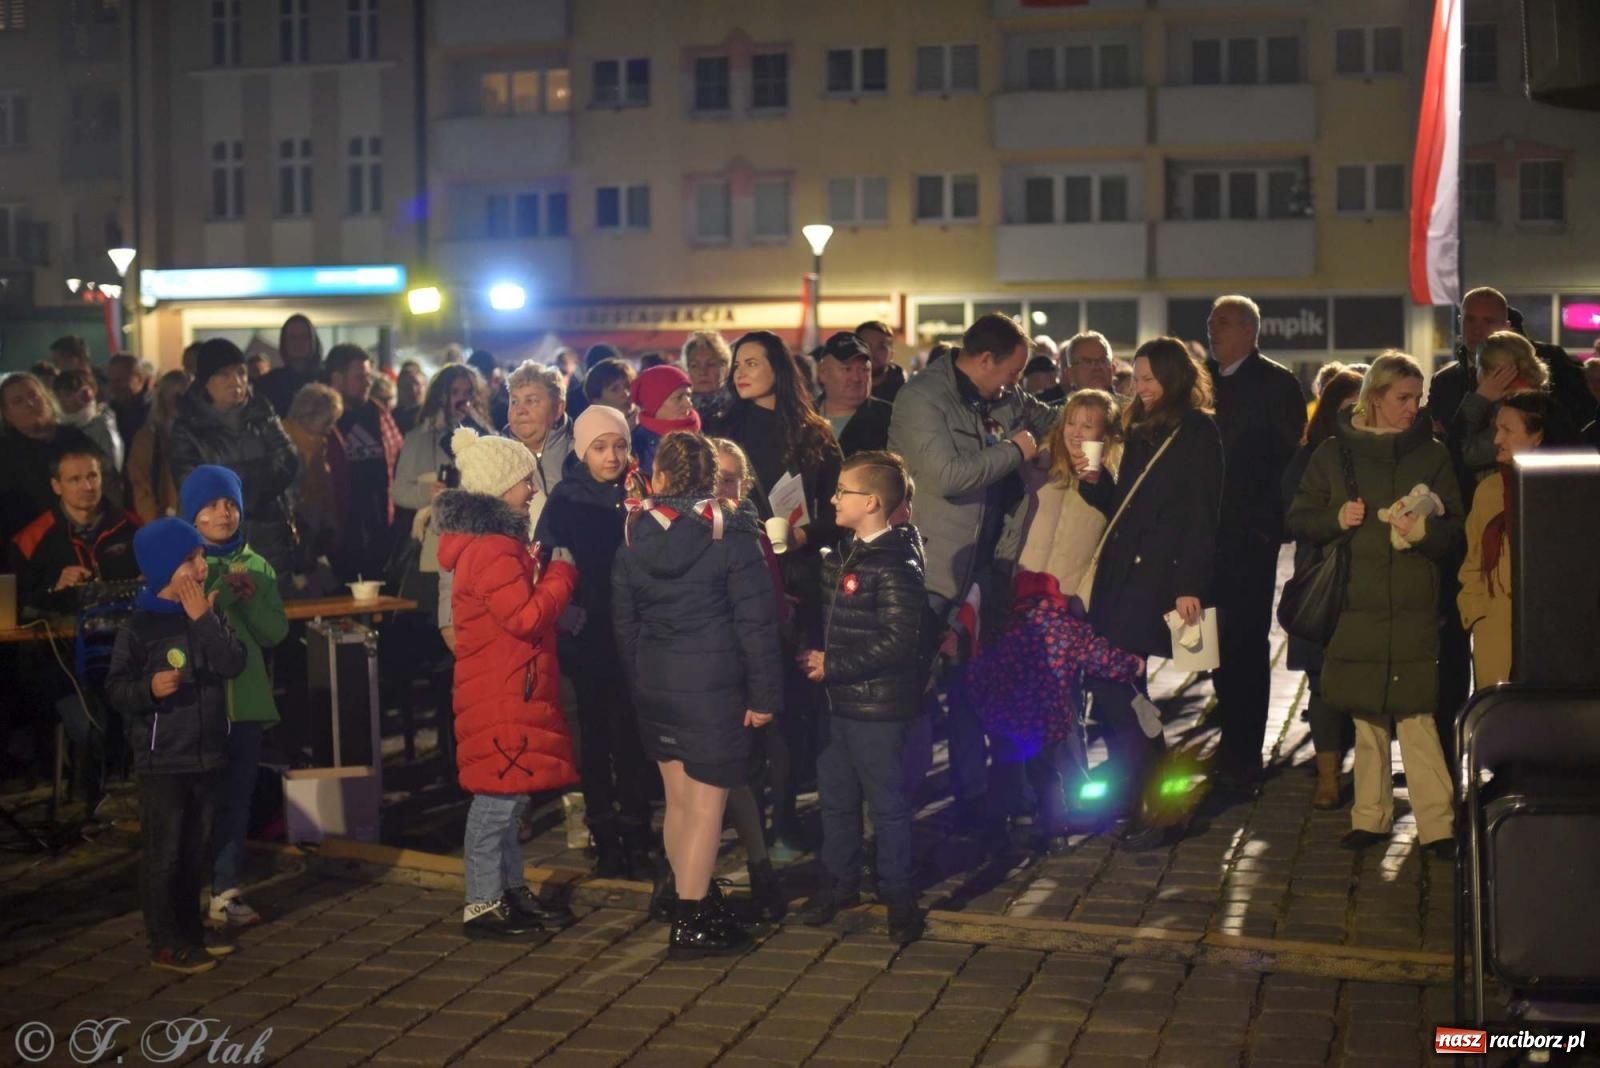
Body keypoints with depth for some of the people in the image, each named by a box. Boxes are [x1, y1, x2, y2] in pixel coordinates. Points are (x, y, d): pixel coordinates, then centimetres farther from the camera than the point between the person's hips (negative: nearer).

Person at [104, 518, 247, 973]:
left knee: (197, 849, 15)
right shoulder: (139, 626, -10)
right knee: (163, 852, -3)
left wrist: (204, 619, -14)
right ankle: (165, 944, 4)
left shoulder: (208, 615, 7)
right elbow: (116, 689, -10)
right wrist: (149, 688, -28)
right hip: (161, 759, -6)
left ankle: (190, 929, 27)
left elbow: (234, 663, -8)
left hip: (207, 753, 6)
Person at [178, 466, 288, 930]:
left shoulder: (258, 567, 10)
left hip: (246, 702, 4)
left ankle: (226, 891, 13)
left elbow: (276, 632, 5)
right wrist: (219, 597, -20)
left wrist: (248, 597, -11)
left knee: (236, 799, 6)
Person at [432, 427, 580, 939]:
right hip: (502, 693, -11)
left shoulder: (497, 542, 14)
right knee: (499, 794, -5)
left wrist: (544, 572, 9)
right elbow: (527, 617, -24)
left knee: (509, 793, 16)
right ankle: (483, 905, 1)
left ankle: (512, 890, 25)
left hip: (510, 690, 11)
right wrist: (561, 571, -12)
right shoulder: (491, 550, -20)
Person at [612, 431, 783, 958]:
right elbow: (756, 622, -12)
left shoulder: (634, 537, 2)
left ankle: (695, 902, 28)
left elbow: (624, 622, 9)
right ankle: (691, 924, 3)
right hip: (714, 686, -5)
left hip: (653, 684, 5)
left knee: (678, 799, 16)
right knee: (706, 805, 0)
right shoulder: (732, 535, -10)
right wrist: (764, 694, -6)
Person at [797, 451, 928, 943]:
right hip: (838, 700, 9)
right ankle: (839, 880, 33)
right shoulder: (846, 556, 10)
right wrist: (814, 654, 4)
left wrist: (833, 666, -20)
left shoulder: (896, 566, -18)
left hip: (877, 706, -9)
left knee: (886, 802, 3)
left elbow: (899, 641, -24)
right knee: (835, 796, 18)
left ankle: (897, 894, 15)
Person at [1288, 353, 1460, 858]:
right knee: (1366, 715, 8)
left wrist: (1425, 531, -15)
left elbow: (1455, 528, 6)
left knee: (1415, 713, -10)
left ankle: (1435, 823, -6)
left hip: (1413, 607, -1)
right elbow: (1298, 520, 9)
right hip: (1354, 603, 1)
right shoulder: (1333, 454, 8)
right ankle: (1371, 816, 17)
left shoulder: (1432, 455, 8)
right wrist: (1336, 519, -11)